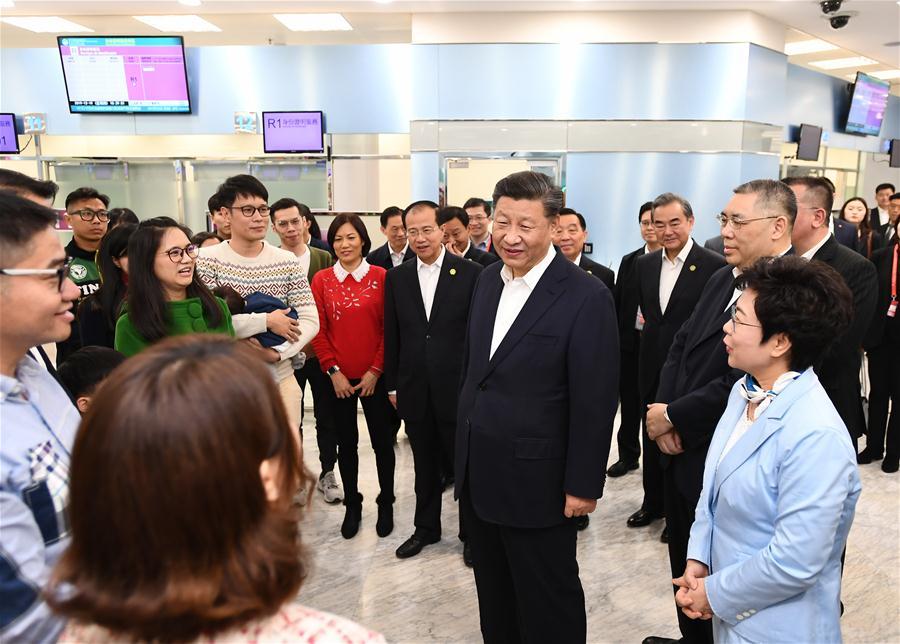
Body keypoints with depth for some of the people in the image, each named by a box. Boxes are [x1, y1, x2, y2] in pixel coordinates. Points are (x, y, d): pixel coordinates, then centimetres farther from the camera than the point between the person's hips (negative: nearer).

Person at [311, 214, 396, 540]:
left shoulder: (381, 277, -3)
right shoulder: (322, 280, 1)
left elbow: (389, 328, -3)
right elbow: (318, 331, 0)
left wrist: (376, 370, -7)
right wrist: (333, 371, -6)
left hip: (374, 377, -1)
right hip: (338, 378, 1)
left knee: (382, 441, 8)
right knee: (346, 443, 13)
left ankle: (386, 503, 27)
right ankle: (352, 505, 28)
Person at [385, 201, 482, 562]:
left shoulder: (470, 273, -7)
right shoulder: (397, 278, 5)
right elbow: (392, 336, 8)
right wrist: (392, 384, 8)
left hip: (459, 389, -3)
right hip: (415, 391, 3)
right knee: (425, 466, 17)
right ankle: (426, 528, 35)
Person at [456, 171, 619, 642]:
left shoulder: (586, 297, -17)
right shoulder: (487, 280, 4)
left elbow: (595, 403, -15)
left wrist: (583, 485, -12)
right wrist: (464, 447, 13)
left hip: (536, 481, -6)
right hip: (477, 474, 7)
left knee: (547, 606, 14)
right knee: (493, 596, 23)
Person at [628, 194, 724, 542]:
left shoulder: (714, 265, -13)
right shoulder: (644, 264, 5)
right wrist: (651, 326, 6)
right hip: (653, 366, 5)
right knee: (652, 437, 17)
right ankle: (653, 503, 35)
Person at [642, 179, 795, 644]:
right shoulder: (722, 279, 7)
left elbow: (744, 382, -26)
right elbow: (682, 345, 9)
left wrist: (673, 417, -16)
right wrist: (665, 410, -6)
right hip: (682, 452, 8)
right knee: (684, 564, 24)